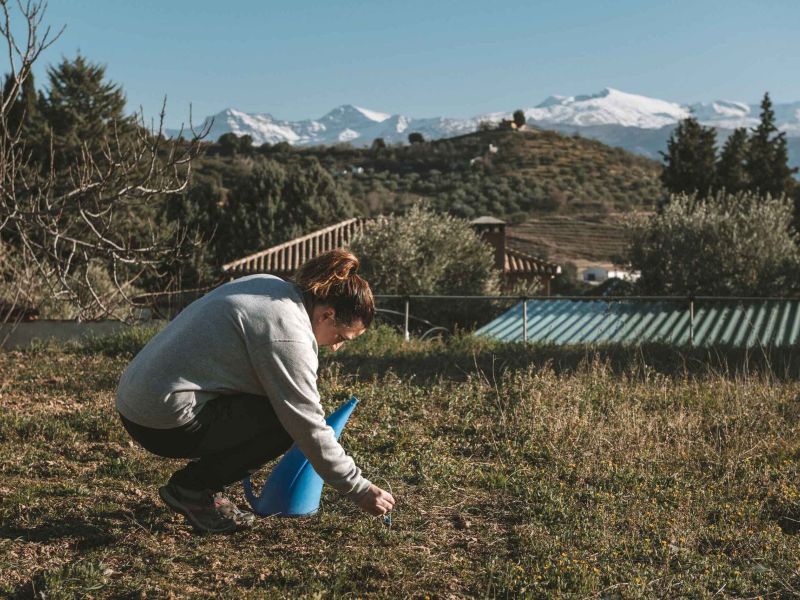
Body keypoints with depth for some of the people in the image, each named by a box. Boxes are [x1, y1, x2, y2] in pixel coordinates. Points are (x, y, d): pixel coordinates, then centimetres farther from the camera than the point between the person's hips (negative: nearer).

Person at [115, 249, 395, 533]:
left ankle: (196, 487, 15)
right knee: (285, 424, -12)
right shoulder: (287, 335, -19)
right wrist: (360, 490, -9)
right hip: (165, 421, -10)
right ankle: (190, 488, 0)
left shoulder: (270, 286, 7)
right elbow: (309, 428, -17)